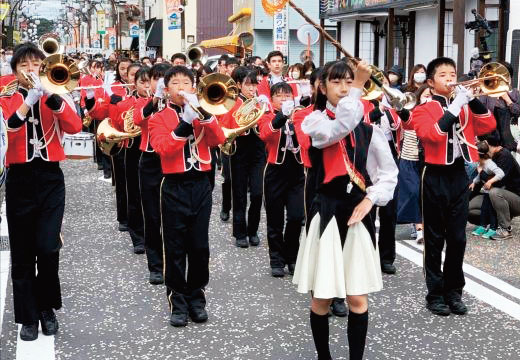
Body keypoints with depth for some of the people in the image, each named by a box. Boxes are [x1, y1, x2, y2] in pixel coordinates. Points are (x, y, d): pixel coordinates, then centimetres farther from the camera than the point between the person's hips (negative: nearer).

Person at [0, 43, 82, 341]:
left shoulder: (55, 97, 7)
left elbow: (75, 127, -11)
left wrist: (51, 96, -20)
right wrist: (29, 100, -23)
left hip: (51, 179, 0)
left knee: (48, 248, -9)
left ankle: (47, 307, 14)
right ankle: (28, 316, 14)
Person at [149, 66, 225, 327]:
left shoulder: (201, 114, 11)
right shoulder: (159, 118, 2)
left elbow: (218, 139, -6)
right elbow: (163, 148, -16)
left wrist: (203, 112, -17)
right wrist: (186, 122, -23)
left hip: (201, 185, 3)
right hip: (174, 188, -3)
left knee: (200, 246, 6)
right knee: (175, 247, 1)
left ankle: (196, 297, 18)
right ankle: (178, 301, 8)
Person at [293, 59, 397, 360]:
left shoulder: (367, 128, 5)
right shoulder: (314, 121, -1)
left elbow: (389, 172, 9)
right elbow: (336, 131, -25)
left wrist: (369, 199, -6)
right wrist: (359, 88, -22)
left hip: (357, 213, 2)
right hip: (325, 213, -1)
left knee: (358, 299, 3)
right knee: (321, 298, 5)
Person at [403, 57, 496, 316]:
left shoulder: (465, 107, 13)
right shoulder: (423, 109, -2)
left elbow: (489, 125, -1)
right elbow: (432, 133, -20)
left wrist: (472, 99, -9)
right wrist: (454, 107, -20)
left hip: (459, 176, 4)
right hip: (436, 177, -4)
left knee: (457, 237, 7)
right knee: (435, 238, 3)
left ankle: (454, 291, 17)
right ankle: (435, 293, 11)